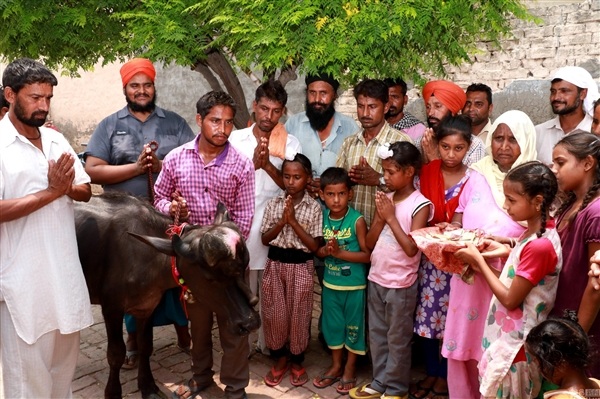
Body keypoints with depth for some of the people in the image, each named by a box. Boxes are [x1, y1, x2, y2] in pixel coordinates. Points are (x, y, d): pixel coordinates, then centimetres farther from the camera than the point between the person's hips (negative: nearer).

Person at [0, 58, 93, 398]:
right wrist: (50, 192, -20)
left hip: (65, 270, 6)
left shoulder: (56, 140, 9)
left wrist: (66, 187, -11)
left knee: (64, 362, 19)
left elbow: (85, 191, 10)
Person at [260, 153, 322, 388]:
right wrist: (282, 221, -16)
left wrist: (294, 221, -18)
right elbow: (265, 239, -1)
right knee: (274, 313, 8)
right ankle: (280, 358, 28)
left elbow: (314, 246, -11)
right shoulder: (273, 204, 0)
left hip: (301, 266, -2)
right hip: (275, 264, 2)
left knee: (298, 315, 8)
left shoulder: (314, 208, -7)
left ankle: (297, 361, 28)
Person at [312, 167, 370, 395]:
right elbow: (317, 250, 5)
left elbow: (367, 255, -17)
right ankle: (336, 366, 34)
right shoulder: (322, 217, -3)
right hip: (330, 283, 4)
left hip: (354, 284, -4)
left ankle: (350, 369, 28)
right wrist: (326, 250, -17)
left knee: (353, 325, 11)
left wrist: (340, 252, -24)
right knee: (333, 324, 16)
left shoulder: (357, 220, -17)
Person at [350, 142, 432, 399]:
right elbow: (370, 243, 2)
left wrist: (391, 218, -19)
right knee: (377, 335, 17)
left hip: (400, 284, -6)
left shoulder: (420, 205, -14)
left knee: (398, 339, 9)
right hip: (376, 279, 6)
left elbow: (411, 248, -21)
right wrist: (380, 217, -12)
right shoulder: (385, 199, 3)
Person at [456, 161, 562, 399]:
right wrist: (508, 252, 0)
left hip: (515, 347, -9)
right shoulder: (539, 230, 3)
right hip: (508, 339, 9)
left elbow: (510, 300, -20)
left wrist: (479, 260, -14)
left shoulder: (539, 246, -27)